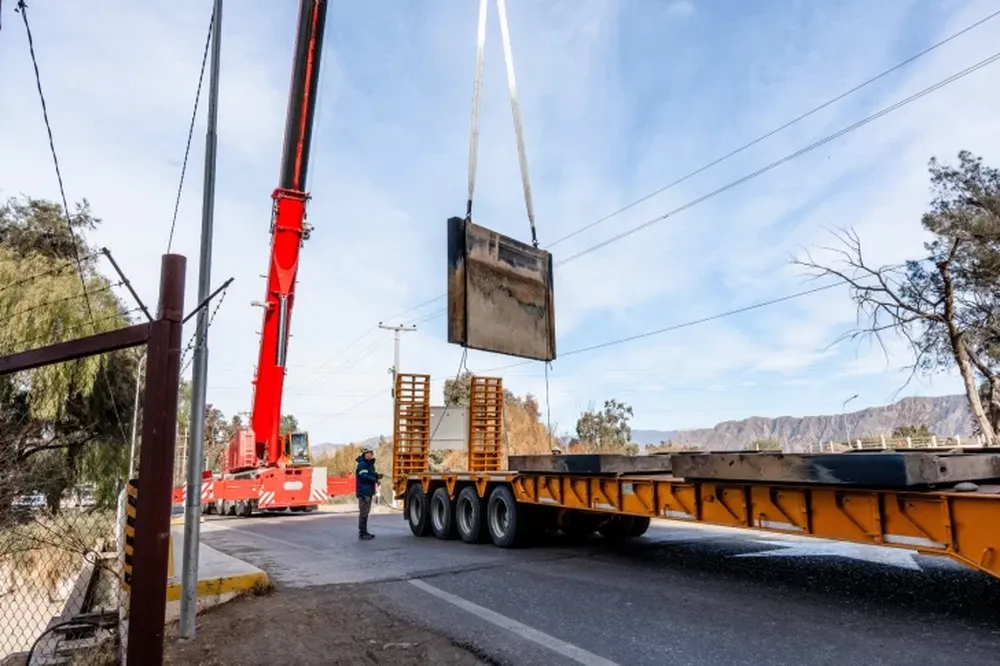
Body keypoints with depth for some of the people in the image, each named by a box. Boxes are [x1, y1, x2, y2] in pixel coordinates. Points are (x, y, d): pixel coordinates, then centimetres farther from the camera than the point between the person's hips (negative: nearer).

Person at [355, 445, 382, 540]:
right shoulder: (362, 464, -14)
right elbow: (364, 476, -24)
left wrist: (377, 475, 3)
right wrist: (375, 479, -17)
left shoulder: (370, 464, 17)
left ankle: (364, 532, 24)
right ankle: (362, 533, -3)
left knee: (366, 512, 16)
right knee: (363, 512, -7)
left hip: (369, 491, 10)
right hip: (363, 492, -10)